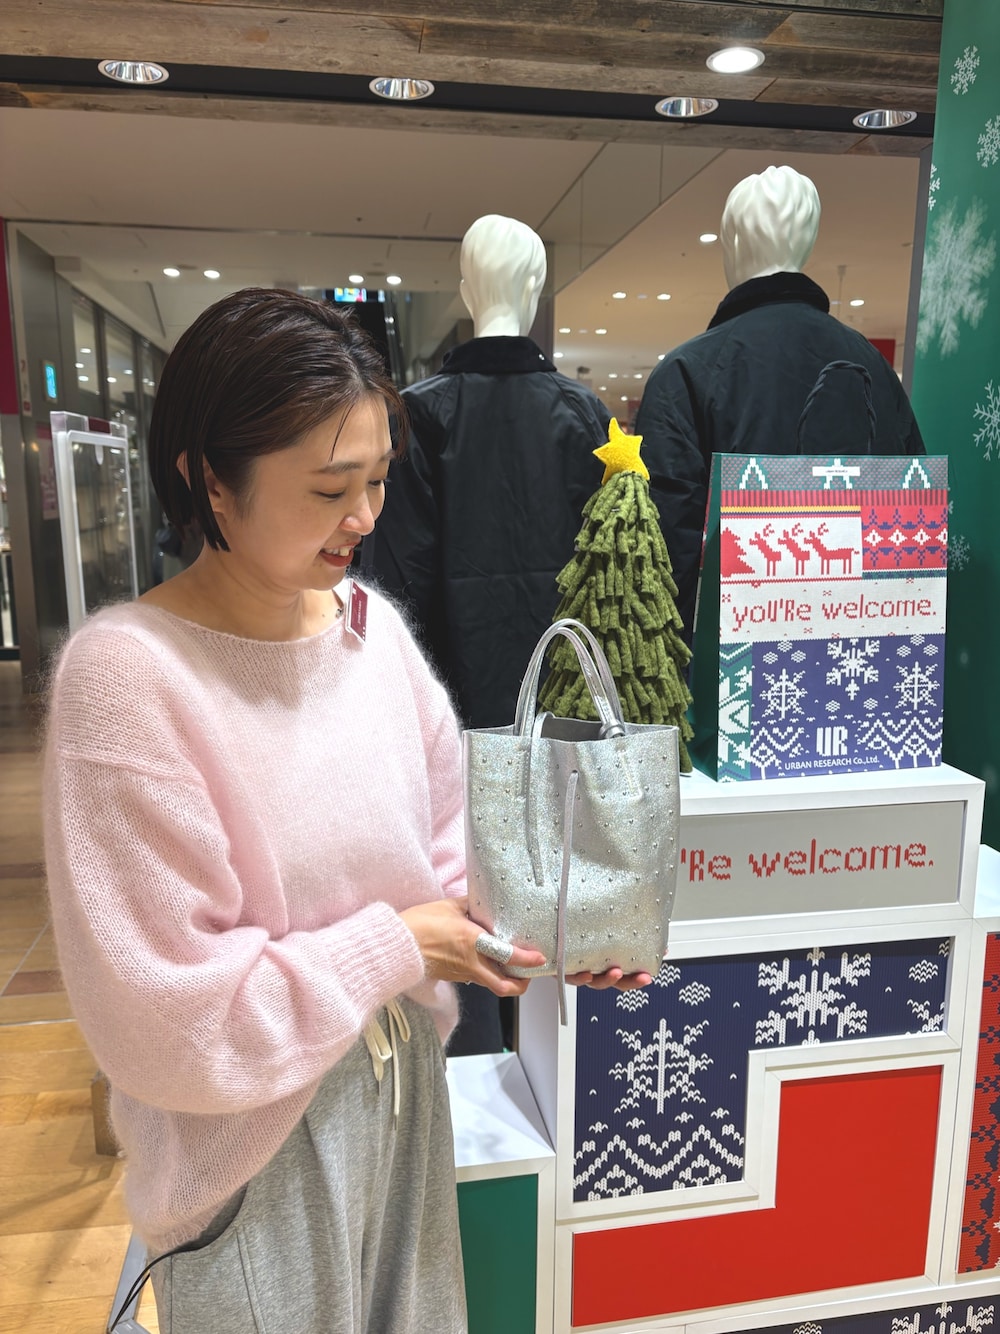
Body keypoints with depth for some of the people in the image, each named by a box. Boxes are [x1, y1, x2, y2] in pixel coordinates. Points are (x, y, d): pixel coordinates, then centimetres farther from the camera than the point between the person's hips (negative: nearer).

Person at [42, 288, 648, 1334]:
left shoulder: (371, 625, -5)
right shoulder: (125, 674, -24)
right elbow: (165, 1021, -23)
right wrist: (395, 949, -19)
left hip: (405, 1092, 6)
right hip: (254, 1151, -5)